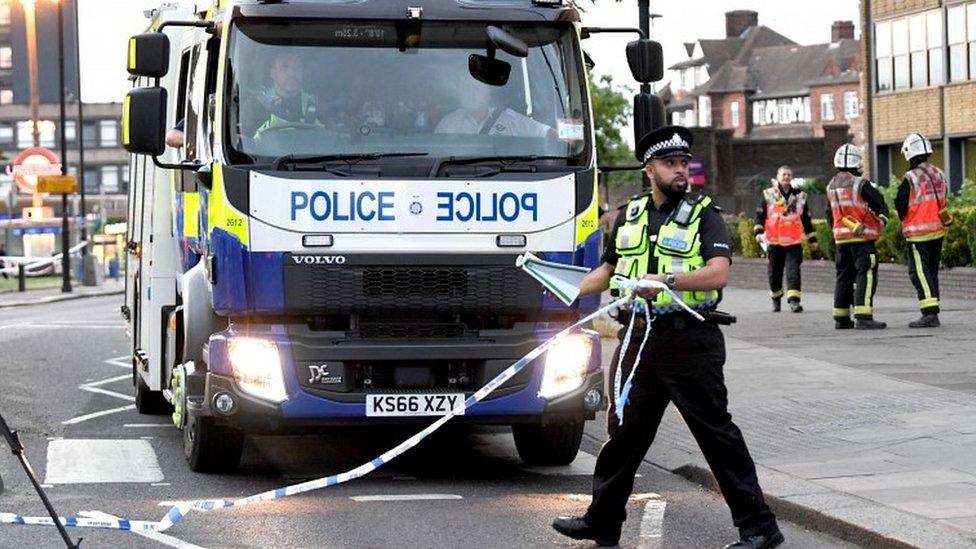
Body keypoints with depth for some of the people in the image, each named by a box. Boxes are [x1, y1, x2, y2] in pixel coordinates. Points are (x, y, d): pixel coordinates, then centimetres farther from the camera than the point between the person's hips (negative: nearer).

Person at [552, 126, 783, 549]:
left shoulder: (704, 215, -3)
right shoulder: (630, 215, 14)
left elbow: (718, 274, -18)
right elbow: (608, 270, 25)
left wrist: (667, 280, -30)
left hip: (690, 343, -6)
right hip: (639, 338, 6)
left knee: (716, 433, -5)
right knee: (623, 431, 13)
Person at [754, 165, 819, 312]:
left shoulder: (799, 196, 11)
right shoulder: (768, 194, 6)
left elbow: (806, 218, 17)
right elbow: (760, 214, 5)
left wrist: (812, 239, 18)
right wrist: (759, 231, -10)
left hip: (794, 241, 0)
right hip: (774, 241, 0)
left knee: (793, 270, -13)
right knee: (775, 272, 9)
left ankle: (794, 300, -19)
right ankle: (776, 299, 27)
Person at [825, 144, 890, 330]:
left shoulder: (831, 187, 11)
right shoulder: (860, 184, -12)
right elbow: (880, 204, -8)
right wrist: (881, 221, 8)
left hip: (841, 238, 7)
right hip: (862, 237, -7)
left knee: (844, 276, 14)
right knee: (866, 275, -10)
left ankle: (841, 318, 18)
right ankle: (863, 317, -19)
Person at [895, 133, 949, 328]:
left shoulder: (910, 179, -15)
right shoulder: (939, 175, 6)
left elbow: (901, 207, -7)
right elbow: (943, 202, 13)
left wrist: (905, 221, 12)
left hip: (919, 234, -7)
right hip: (938, 231, 7)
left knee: (919, 273, -6)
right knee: (932, 271, 14)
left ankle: (930, 313, -17)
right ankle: (932, 314, 16)